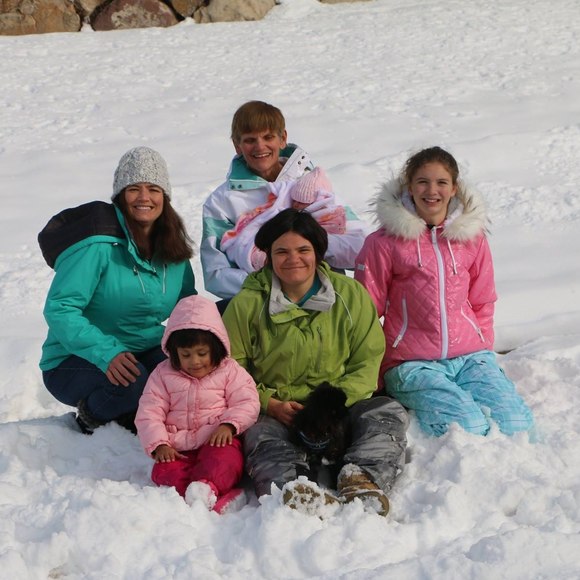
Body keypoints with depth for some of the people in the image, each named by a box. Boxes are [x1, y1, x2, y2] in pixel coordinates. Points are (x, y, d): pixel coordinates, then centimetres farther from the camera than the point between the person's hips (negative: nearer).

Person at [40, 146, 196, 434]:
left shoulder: (172, 248, 3)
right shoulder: (98, 244, -18)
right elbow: (59, 310, -25)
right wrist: (106, 353, -38)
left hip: (144, 353, 5)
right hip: (74, 362, -5)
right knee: (131, 381, -35)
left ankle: (129, 416, 2)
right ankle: (93, 415, -1)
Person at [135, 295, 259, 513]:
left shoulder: (230, 371, 6)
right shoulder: (163, 374, 8)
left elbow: (247, 403, 0)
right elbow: (148, 413, 4)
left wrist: (228, 425, -19)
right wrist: (159, 445, -11)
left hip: (217, 441, -1)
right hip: (179, 449, 2)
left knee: (224, 459, -37)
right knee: (163, 471, -30)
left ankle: (207, 485, -63)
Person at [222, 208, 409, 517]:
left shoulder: (351, 294, 5)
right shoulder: (246, 304, 2)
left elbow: (368, 361, 3)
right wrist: (270, 404, -14)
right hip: (275, 414, -2)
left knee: (389, 412, -25)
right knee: (261, 437, -34)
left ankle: (362, 479, -51)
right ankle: (294, 490, -65)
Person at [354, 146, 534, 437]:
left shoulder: (473, 236, 10)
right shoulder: (383, 243, -1)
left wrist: (484, 353, 8)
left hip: (470, 355, 4)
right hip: (411, 364, -3)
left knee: (516, 425, -18)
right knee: (469, 427, -26)